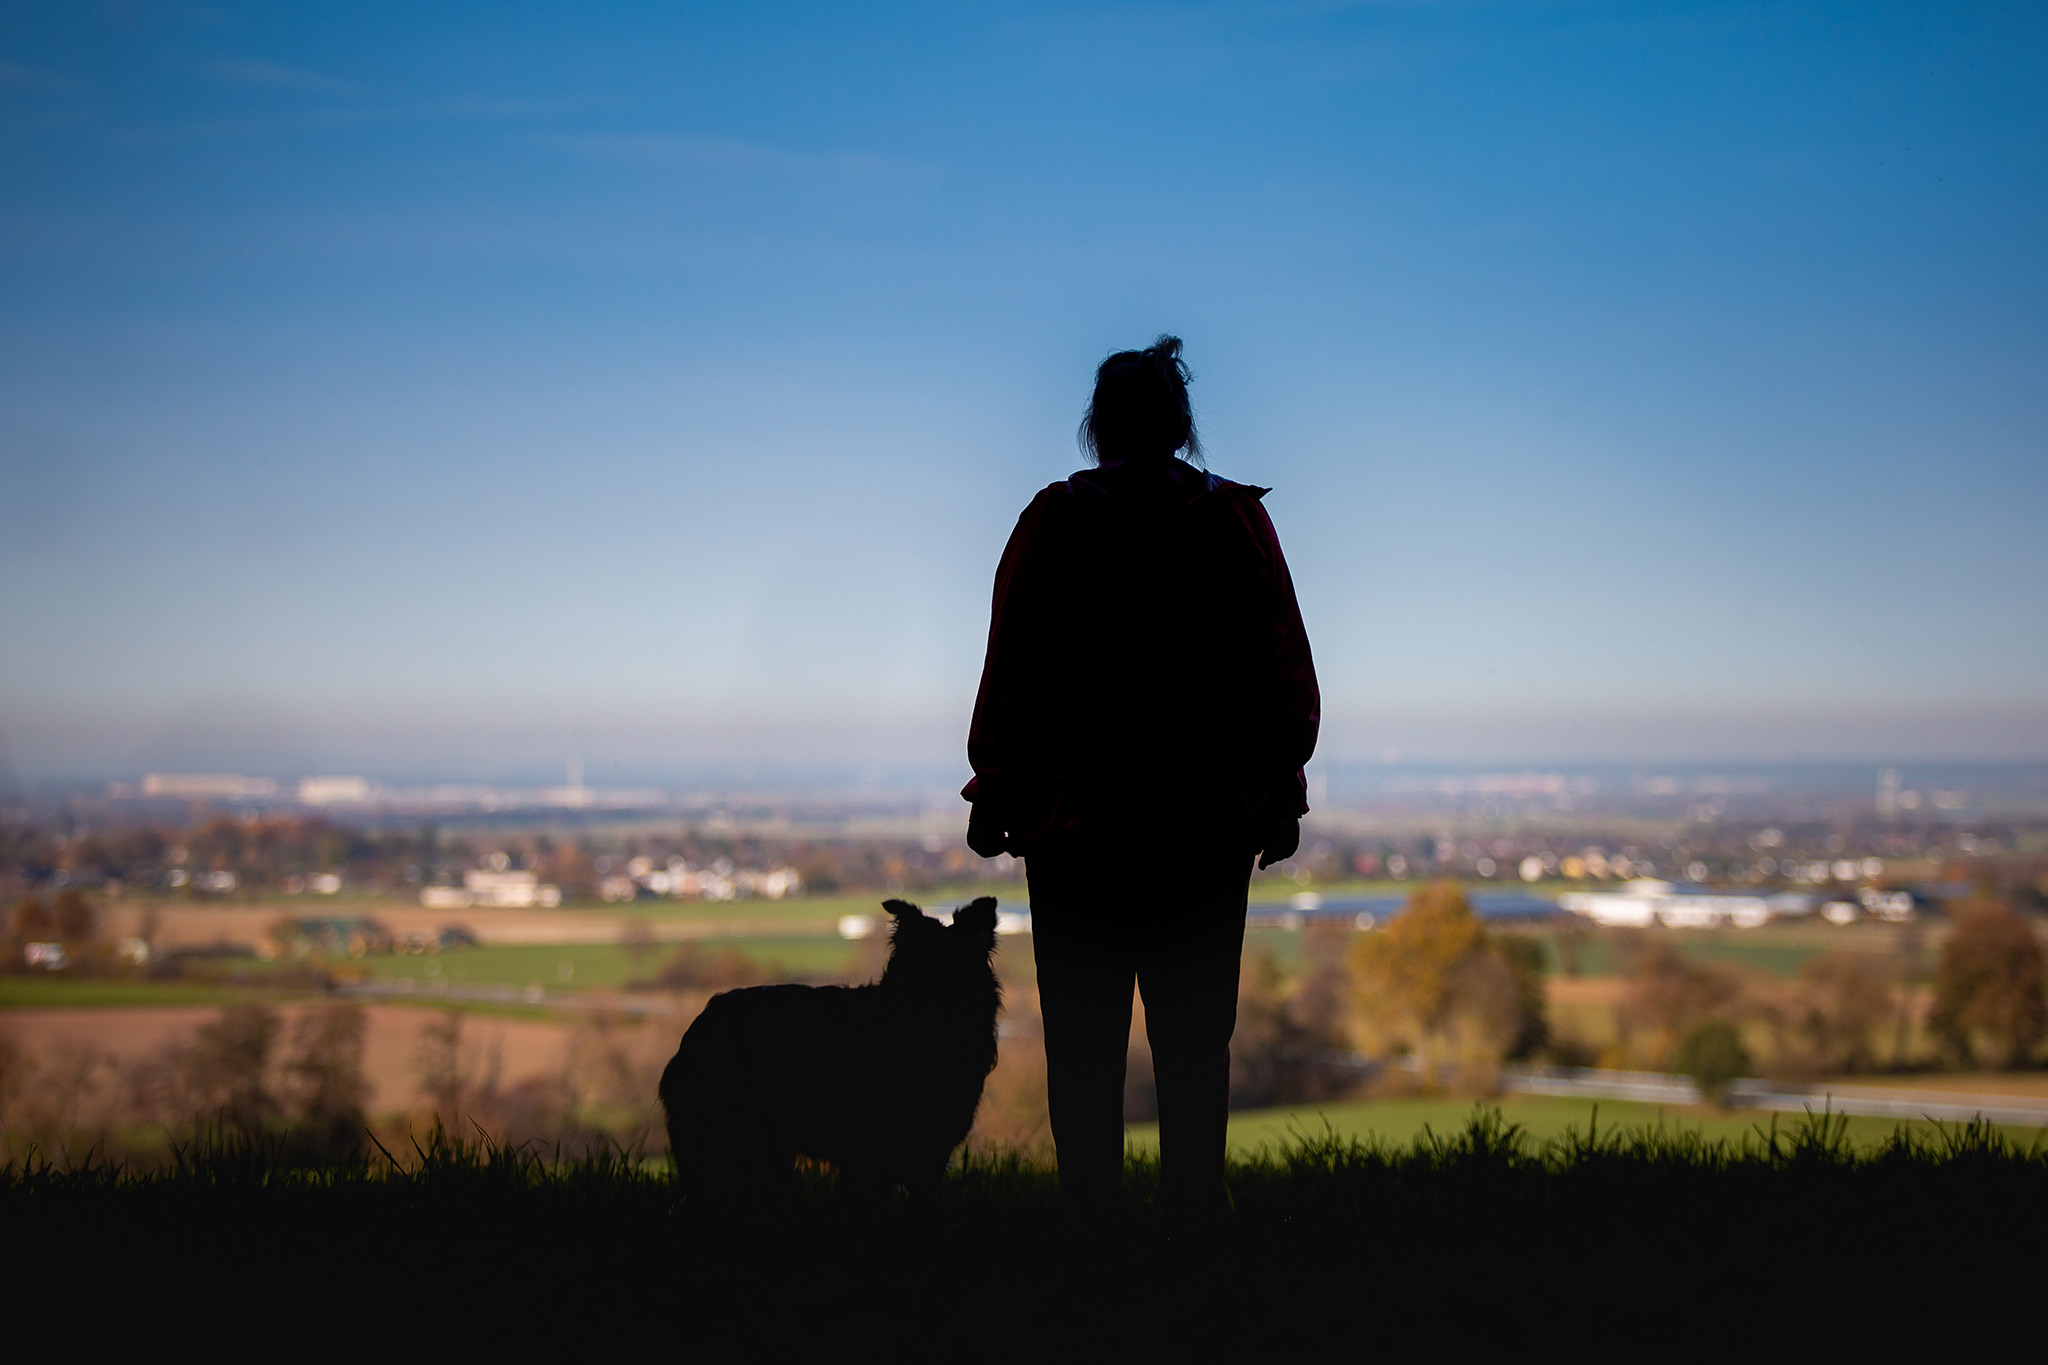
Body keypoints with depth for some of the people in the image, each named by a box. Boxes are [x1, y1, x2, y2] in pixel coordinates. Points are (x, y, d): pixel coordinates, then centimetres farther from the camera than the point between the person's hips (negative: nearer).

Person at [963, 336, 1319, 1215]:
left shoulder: (1052, 522, -2)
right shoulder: (1238, 519, 3)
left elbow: (1009, 670, -1)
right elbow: (1286, 670, 4)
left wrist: (992, 793, 6)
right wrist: (1284, 790, 10)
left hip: (1073, 812, -1)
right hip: (1213, 815, 2)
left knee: (1083, 1039, 4)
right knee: (1195, 1035, 7)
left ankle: (1089, 1215, 2)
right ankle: (1195, 1210, 5)